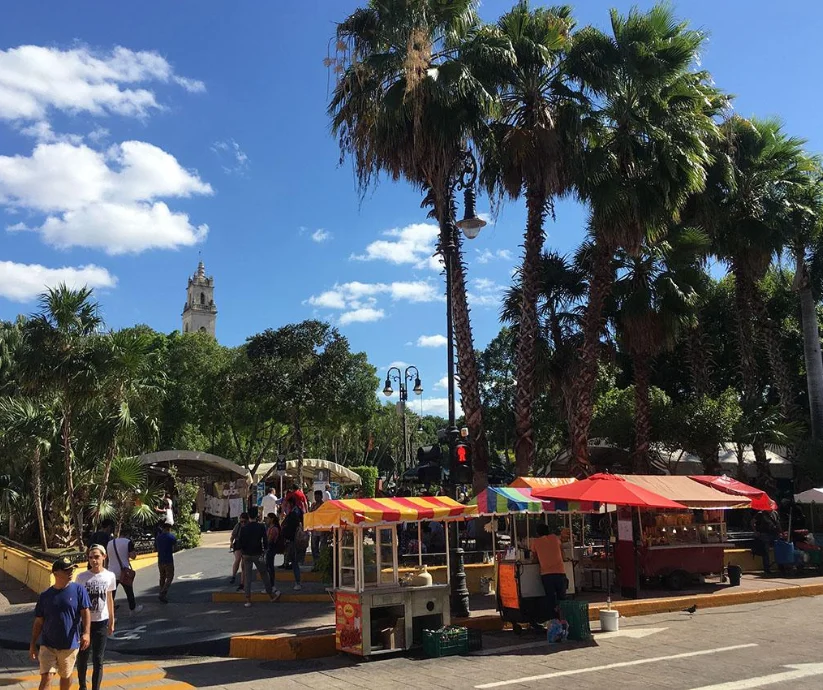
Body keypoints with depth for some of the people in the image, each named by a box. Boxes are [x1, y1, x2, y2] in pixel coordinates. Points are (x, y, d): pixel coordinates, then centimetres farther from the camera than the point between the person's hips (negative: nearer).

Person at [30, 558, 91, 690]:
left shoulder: (79, 590, -7)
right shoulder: (45, 596, -1)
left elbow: (85, 612, -10)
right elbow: (38, 622, 5)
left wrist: (86, 633, -24)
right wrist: (33, 645, 5)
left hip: (70, 644, 0)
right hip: (48, 645, 1)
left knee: (66, 676, 15)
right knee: (46, 677, -5)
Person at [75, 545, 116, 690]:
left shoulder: (110, 576, -5)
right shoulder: (81, 577, -10)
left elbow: (109, 600, 5)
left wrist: (112, 622, 9)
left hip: (101, 622, 0)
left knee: (98, 660, 3)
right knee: (82, 657, 15)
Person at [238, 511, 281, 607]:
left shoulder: (243, 528, -5)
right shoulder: (261, 527, -8)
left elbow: (240, 541, -3)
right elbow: (265, 540, -6)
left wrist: (243, 550, 12)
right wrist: (264, 548, 11)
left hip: (246, 555, 1)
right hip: (257, 554, -1)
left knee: (247, 577, 5)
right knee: (264, 574, 11)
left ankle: (248, 600, 4)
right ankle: (271, 595, 19)